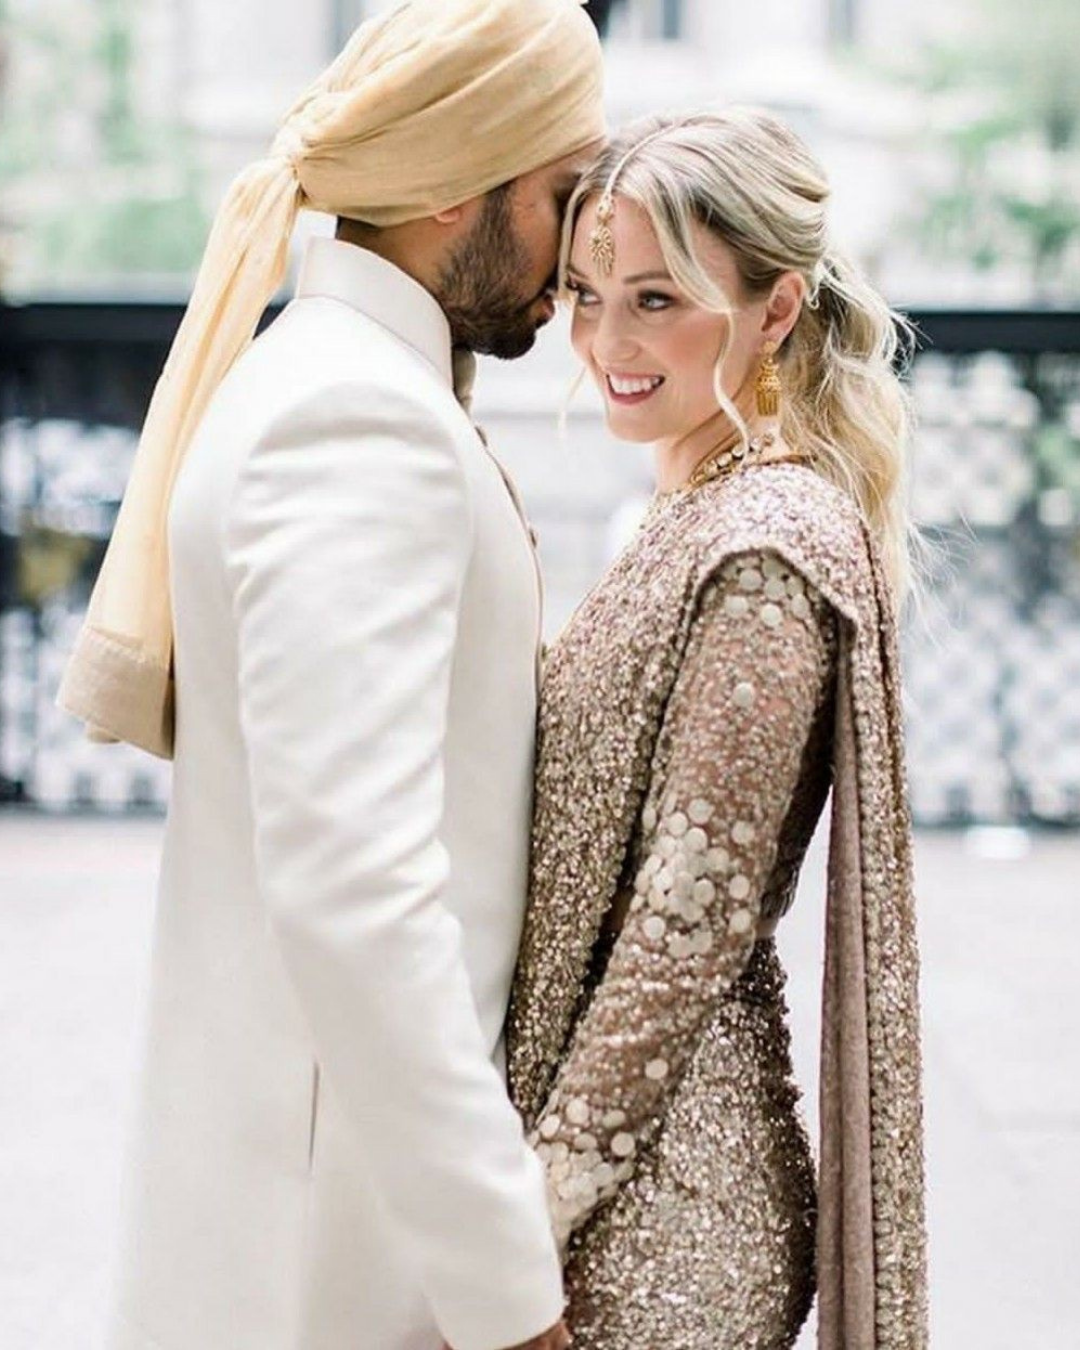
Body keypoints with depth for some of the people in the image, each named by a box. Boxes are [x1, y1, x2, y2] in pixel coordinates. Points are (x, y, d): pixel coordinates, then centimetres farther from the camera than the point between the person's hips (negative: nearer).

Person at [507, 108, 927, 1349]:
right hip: (650, 1155, 9)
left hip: (652, 1213, -9)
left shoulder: (761, 555, -19)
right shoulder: (700, 514, 10)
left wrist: (533, 1213, -17)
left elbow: (690, 924, -21)